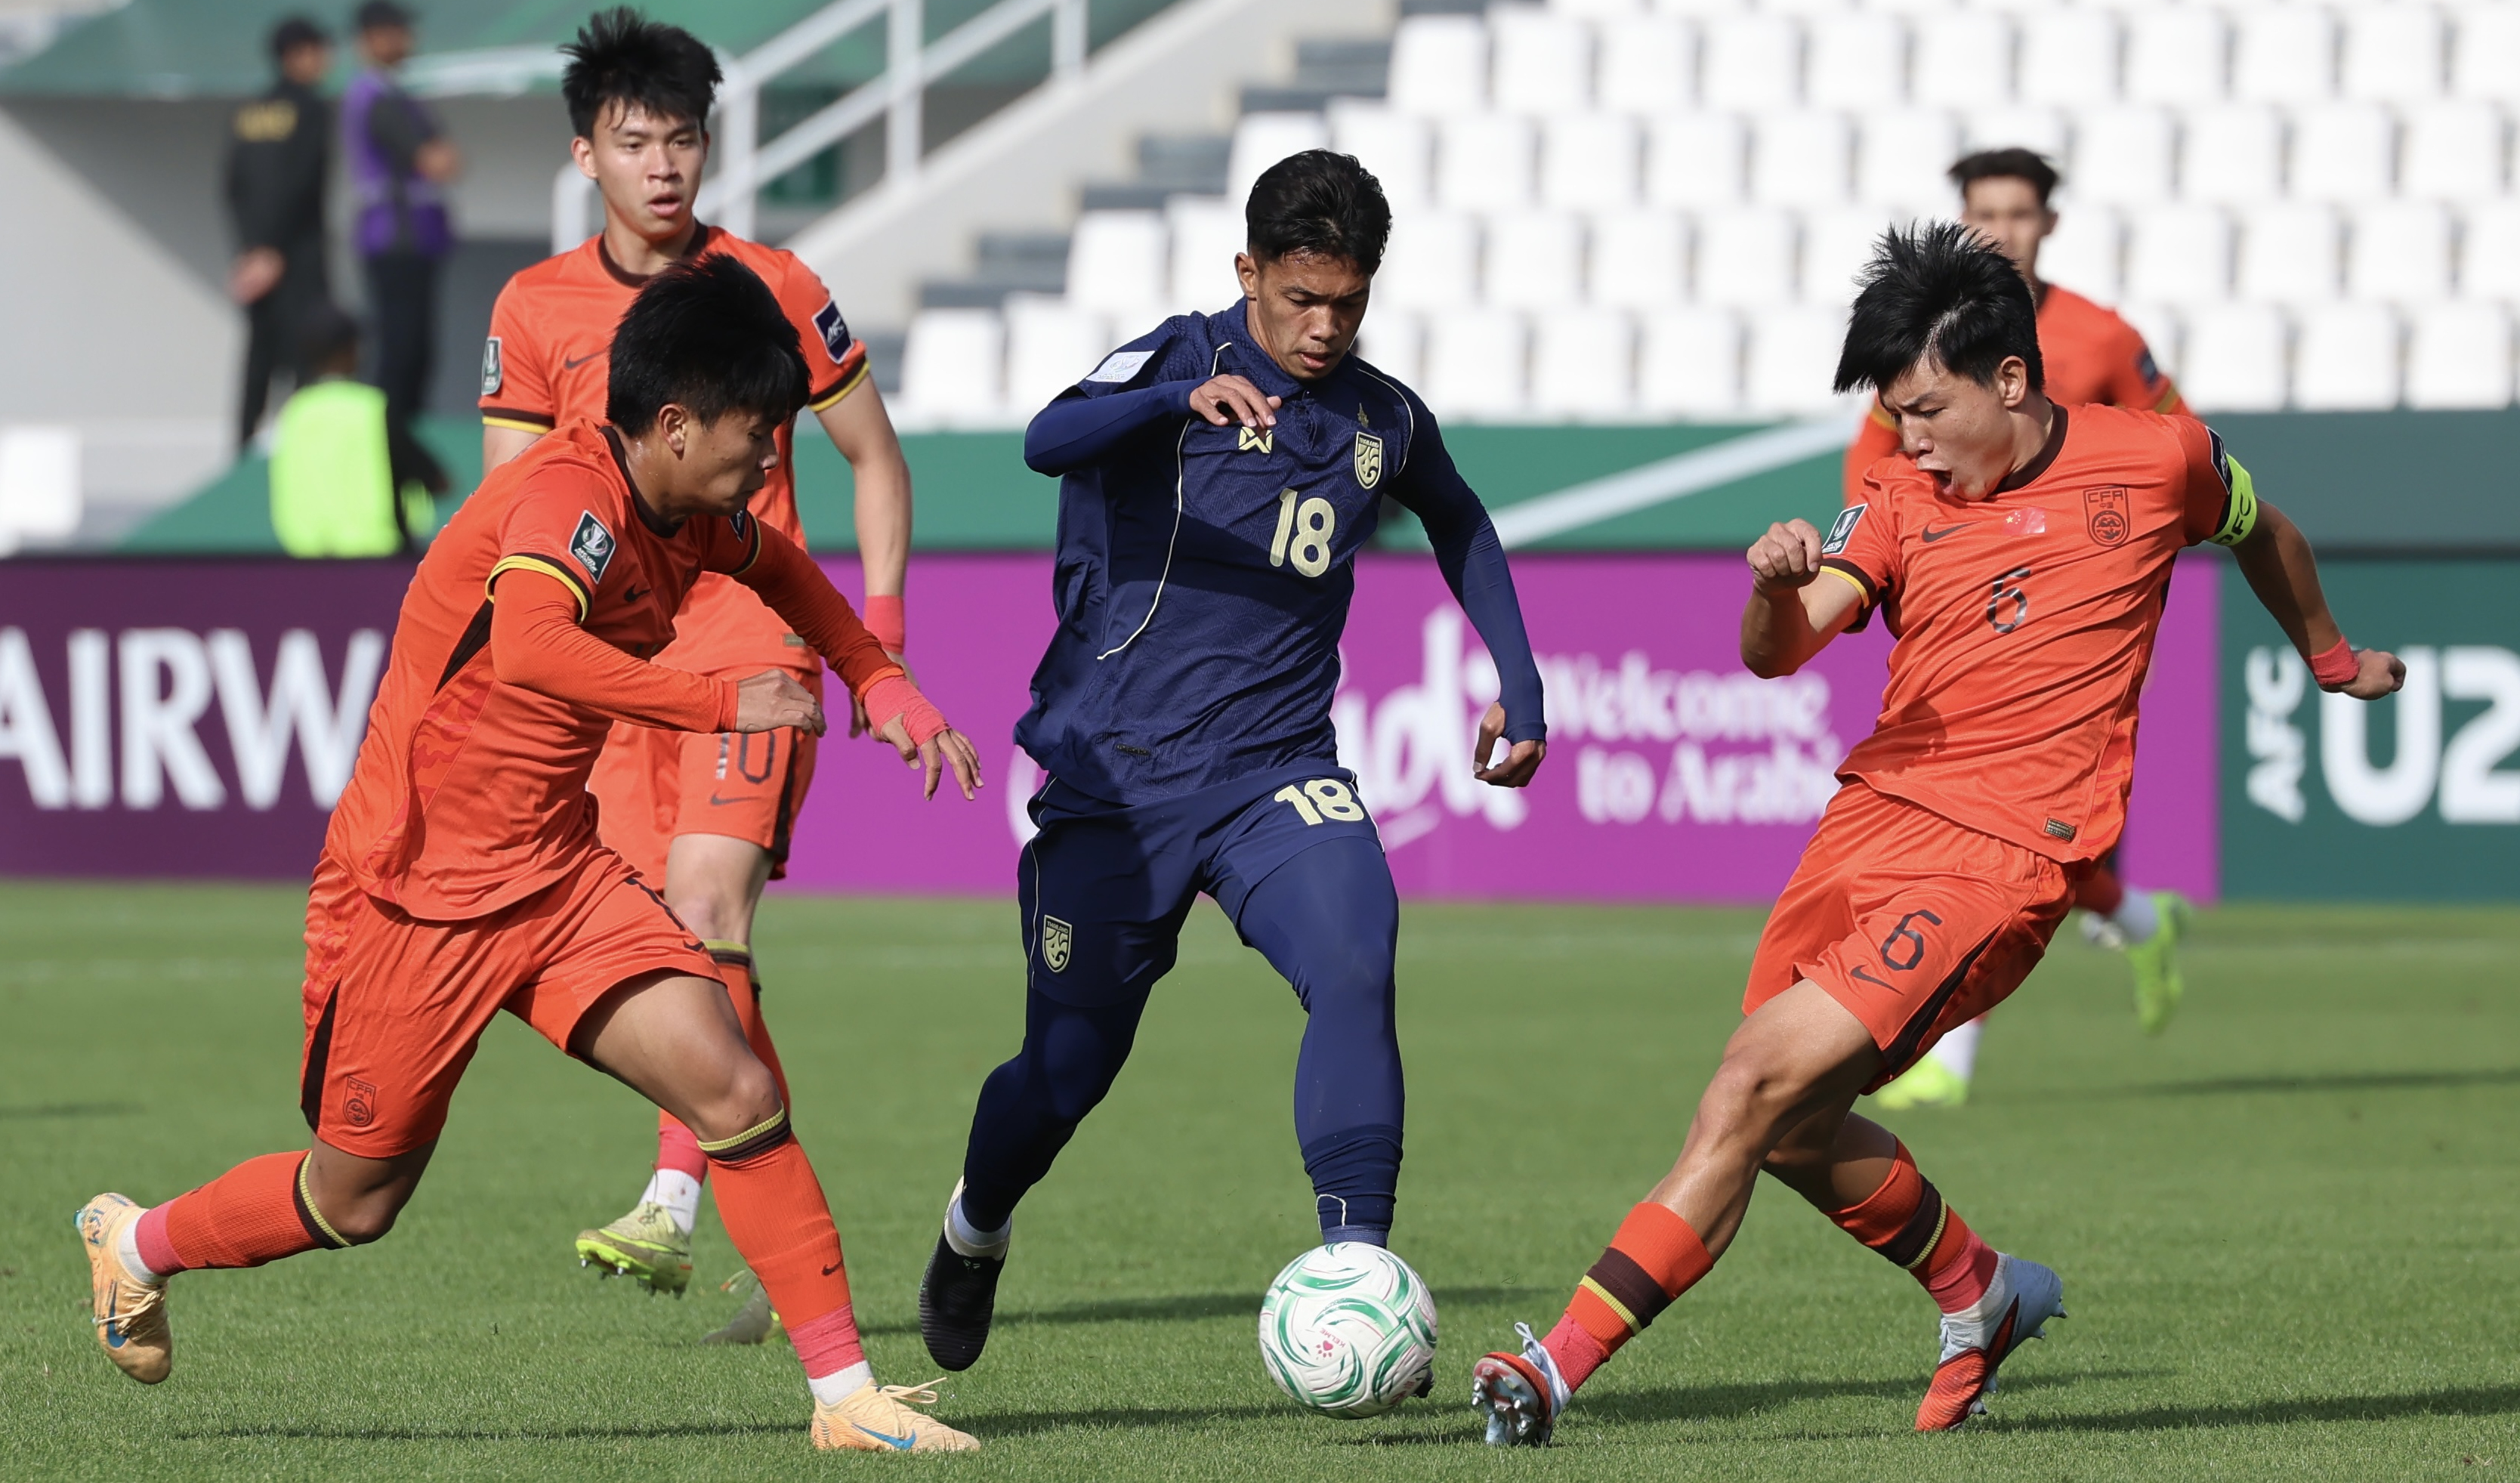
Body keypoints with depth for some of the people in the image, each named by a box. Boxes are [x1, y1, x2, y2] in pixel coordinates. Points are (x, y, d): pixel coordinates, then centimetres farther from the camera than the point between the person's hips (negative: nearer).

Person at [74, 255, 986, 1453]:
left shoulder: (688, 520, 3)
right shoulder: (570, 496, -23)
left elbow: (781, 570, 29)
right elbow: (529, 648, -45)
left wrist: (884, 686, 17)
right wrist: (722, 704, -40)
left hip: (557, 881, 7)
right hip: (413, 895, -7)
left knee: (734, 1090, -14)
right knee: (355, 1201, 9)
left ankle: (846, 1394, -11)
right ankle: (138, 1245, 38)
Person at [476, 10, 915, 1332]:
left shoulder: (770, 289, 0)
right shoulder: (537, 309, 5)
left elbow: (875, 458, 10)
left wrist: (882, 630, 2)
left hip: (751, 646, -3)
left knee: (705, 902, -23)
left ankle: (675, 1203, -28)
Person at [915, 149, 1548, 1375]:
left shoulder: (1385, 421, 7)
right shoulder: (1180, 362, -7)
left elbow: (1459, 524, 31)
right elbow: (1049, 442, -29)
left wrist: (1516, 679, 22)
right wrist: (1184, 398, -47)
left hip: (1278, 777, 2)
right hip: (1113, 779, -2)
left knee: (1354, 969, -27)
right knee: (1066, 1072, 4)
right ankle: (974, 1230, 38)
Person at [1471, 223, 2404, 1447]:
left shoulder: (2158, 462, 2)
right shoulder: (1904, 498, 8)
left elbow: (2257, 531, 25)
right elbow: (1777, 654, -4)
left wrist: (2330, 656, 42)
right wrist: (1779, 585, -28)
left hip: (2006, 853, -6)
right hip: (1873, 812, 6)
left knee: (1762, 1075, -18)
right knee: (1788, 1129, 8)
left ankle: (1564, 1363, -20)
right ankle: (1981, 1297, 35)